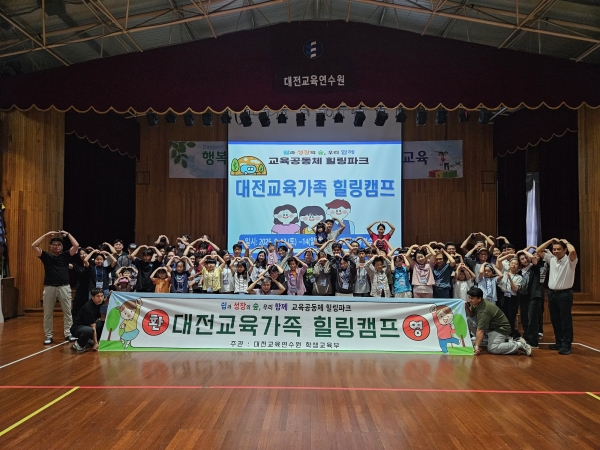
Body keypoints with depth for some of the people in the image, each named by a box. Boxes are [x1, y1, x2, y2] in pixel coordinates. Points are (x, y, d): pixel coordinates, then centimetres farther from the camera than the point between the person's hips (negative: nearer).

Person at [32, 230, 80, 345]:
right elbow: (34, 245, -4)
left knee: (67, 312, 5)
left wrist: (68, 234, -1)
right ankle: (48, 336, 15)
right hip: (49, 287, 0)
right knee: (48, 313, 6)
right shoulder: (46, 256, 6)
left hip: (64, 287, 0)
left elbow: (76, 245, -4)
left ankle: (68, 334, 15)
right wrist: (46, 234, -5)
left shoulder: (66, 255, 6)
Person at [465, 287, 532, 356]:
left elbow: (480, 330, -31)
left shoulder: (484, 310, -29)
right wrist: (466, 307, -11)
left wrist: (477, 346, -31)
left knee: (492, 349, -26)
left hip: (500, 328, -11)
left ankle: (519, 345, -11)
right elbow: (471, 314, 11)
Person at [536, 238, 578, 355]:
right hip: (552, 293, 6)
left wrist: (566, 242, -11)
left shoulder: (570, 260, -9)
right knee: (555, 320, 12)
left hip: (565, 293, -6)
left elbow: (572, 251, -31)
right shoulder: (551, 259, 9)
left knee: (566, 320, -3)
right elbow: (538, 251, 11)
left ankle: (566, 345, 1)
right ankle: (559, 342, 23)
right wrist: (551, 240, 6)